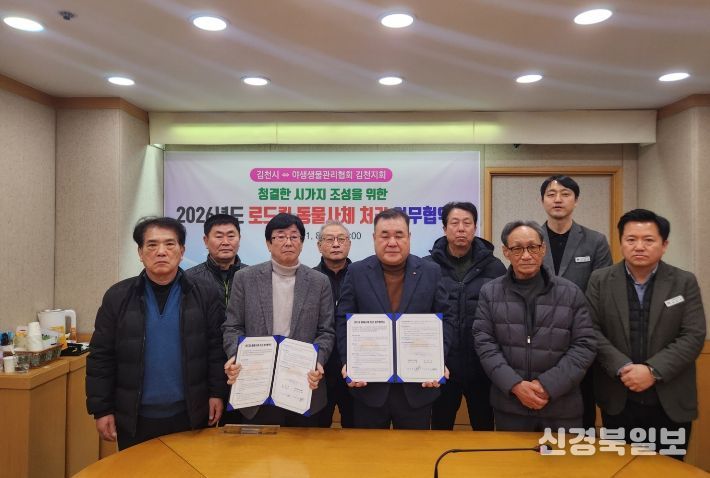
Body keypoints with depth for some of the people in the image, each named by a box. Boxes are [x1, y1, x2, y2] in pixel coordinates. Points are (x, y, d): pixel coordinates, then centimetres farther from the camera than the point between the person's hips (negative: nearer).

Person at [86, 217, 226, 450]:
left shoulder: (205, 296, -3)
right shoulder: (118, 297, -1)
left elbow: (216, 349, 0)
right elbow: (101, 357, 1)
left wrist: (217, 394, -4)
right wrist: (101, 409, -1)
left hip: (190, 415, 0)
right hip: (135, 418, 1)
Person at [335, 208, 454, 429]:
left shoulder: (430, 272, 2)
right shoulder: (357, 272, 1)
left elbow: (444, 320, 2)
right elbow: (344, 322, -1)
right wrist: (348, 363, -13)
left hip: (418, 384, 1)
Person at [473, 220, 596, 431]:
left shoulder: (571, 293, 1)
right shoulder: (490, 293, 1)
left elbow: (584, 346, -2)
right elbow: (485, 344, -3)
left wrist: (548, 385, -12)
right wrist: (515, 385, -14)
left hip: (562, 406, 0)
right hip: (509, 405, 0)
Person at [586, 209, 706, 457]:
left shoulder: (685, 282, -1)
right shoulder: (600, 280, -1)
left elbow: (693, 336, -8)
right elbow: (592, 331, -6)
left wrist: (653, 371, -19)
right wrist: (622, 368, -18)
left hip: (671, 402, 0)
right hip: (618, 400, 0)